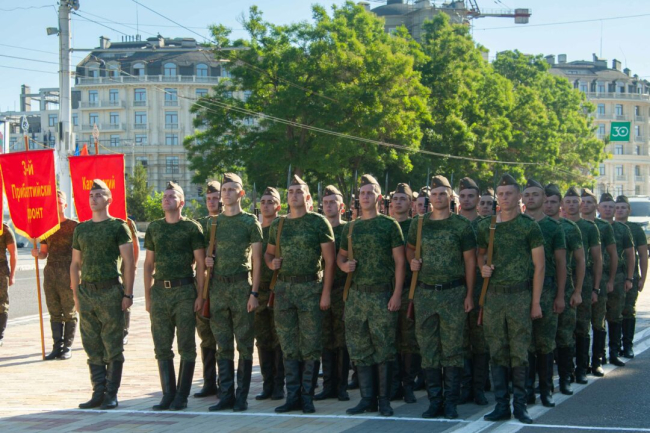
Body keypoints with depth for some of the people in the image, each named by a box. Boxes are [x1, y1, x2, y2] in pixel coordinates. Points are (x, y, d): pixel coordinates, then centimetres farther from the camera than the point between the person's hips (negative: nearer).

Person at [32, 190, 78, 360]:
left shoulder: (73, 226, -1)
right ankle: (57, 347, 9)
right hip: (50, 274, 5)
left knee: (69, 313, -2)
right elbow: (44, 253, 18)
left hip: (68, 275, -5)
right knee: (54, 313, 6)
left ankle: (67, 347, 2)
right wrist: (37, 254, -6)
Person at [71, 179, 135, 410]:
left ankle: (111, 395, 2)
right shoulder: (81, 229, 14)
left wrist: (127, 294, -10)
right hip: (86, 291, 5)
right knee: (92, 346, 7)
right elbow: (75, 263, 18)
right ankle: (98, 393, 13)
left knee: (113, 346, -2)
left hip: (110, 291, -5)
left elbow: (129, 263, -4)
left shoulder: (118, 226, 0)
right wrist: (76, 294, 10)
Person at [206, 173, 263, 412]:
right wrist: (206, 260, -2)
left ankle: (242, 395, 4)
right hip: (218, 286, 4)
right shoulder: (213, 222, 13)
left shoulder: (250, 222, 0)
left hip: (241, 285, -4)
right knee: (223, 345, 6)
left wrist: (254, 292, -9)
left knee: (244, 344, -1)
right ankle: (226, 395, 11)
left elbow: (256, 260, -2)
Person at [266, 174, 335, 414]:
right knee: (289, 346, 7)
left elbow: (329, 260, -4)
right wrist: (271, 262, -1)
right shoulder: (277, 225, 12)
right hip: (283, 288, 5)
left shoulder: (318, 222, -2)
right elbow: (268, 253, 24)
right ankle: (293, 396, 13)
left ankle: (307, 396, 5)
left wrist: (326, 293, -11)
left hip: (310, 288, -4)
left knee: (311, 345, -2)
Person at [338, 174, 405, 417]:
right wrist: (344, 265, -1)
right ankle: (367, 398, 11)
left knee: (384, 349, -2)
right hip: (357, 294, 4)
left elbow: (399, 261, -3)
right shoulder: (351, 228, 12)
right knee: (360, 349, 5)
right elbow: (341, 255, 24)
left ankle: (384, 399, 5)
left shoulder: (389, 225, -1)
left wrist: (397, 294, -11)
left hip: (382, 295, -4)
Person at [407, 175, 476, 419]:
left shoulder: (462, 225, -2)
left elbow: (470, 260, -1)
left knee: (452, 349, 0)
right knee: (428, 348, 6)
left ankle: (451, 402, 5)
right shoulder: (419, 223, 8)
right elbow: (410, 248, 23)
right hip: (425, 292, 3)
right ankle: (434, 400, 14)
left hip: (453, 292, -3)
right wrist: (411, 262, 0)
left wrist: (469, 294, -4)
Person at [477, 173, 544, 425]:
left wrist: (535, 302, -7)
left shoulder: (529, 226, -3)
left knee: (520, 353, -1)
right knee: (497, 353, 5)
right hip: (493, 295, 4)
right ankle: (501, 405, 11)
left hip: (520, 295, -3)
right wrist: (482, 267, 1)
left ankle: (520, 405, 7)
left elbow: (539, 266, -3)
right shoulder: (486, 226, 9)